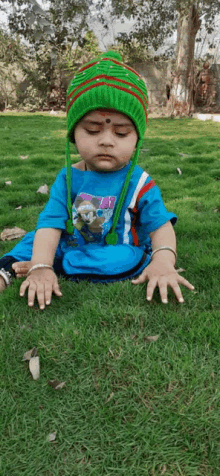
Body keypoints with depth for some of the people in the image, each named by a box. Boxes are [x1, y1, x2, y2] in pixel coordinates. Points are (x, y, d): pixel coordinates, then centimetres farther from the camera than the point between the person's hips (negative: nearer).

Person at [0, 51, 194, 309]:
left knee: (126, 259, -33)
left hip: (120, 253, -3)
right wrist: (40, 266, -34)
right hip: (69, 247, 4)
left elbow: (160, 225, -15)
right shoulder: (67, 178, -6)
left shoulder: (139, 183, -10)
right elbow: (50, 224, -17)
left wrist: (163, 260, -37)